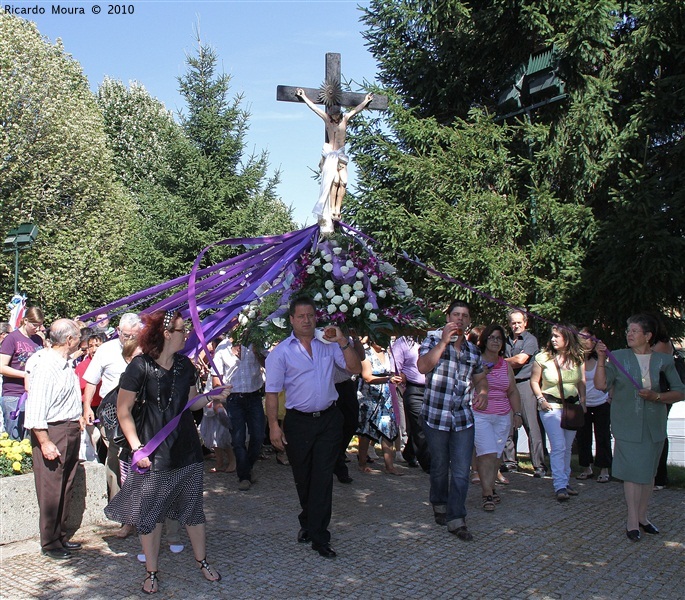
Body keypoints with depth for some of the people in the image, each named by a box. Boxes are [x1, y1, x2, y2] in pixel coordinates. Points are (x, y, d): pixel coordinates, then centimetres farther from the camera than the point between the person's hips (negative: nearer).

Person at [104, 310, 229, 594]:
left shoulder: (184, 364, 6)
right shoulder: (141, 366, -12)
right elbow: (123, 410, -9)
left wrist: (211, 396, -6)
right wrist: (137, 447, -14)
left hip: (187, 448, 4)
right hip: (155, 452, -4)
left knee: (192, 508, 12)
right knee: (150, 512, 7)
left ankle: (202, 560, 29)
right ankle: (151, 572, 23)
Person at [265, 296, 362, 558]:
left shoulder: (328, 344, 5)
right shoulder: (281, 352, -2)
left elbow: (355, 368, 2)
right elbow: (272, 391, -6)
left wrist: (343, 342, -10)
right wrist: (274, 425, -13)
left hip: (329, 419, 1)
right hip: (298, 422, -1)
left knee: (323, 477, -2)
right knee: (302, 478, 13)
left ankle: (318, 536, 4)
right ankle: (310, 522, 37)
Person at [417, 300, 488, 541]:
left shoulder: (473, 350, 12)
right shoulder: (433, 340, 0)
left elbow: (480, 377, 23)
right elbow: (422, 366, -18)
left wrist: (482, 392, 1)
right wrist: (444, 341, -19)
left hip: (463, 418, 3)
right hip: (436, 415, -3)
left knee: (461, 471, -2)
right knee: (439, 467, 12)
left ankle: (456, 519, 5)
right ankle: (440, 506, 34)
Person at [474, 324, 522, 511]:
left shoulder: (506, 366, 13)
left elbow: (513, 392, 18)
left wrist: (517, 413, 11)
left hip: (502, 418, 5)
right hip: (480, 416, -5)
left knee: (496, 455, 4)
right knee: (487, 453, -14)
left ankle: (489, 489, 16)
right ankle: (488, 495, -12)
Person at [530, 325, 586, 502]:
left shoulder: (578, 358, 2)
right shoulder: (543, 358, -6)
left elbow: (581, 381, 11)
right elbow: (534, 381, 1)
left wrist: (583, 401, 4)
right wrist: (540, 399, -10)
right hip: (551, 406, -4)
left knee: (567, 447, 12)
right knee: (558, 446, -12)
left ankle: (564, 482, 25)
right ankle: (560, 486, -10)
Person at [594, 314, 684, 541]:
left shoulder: (664, 360, 1)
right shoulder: (619, 357, -1)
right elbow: (601, 384, -10)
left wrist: (656, 396, -14)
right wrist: (601, 359, -21)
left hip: (654, 426, 2)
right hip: (627, 425, -2)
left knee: (648, 472, 12)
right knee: (633, 471, -3)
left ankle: (642, 517, 26)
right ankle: (632, 521, 6)